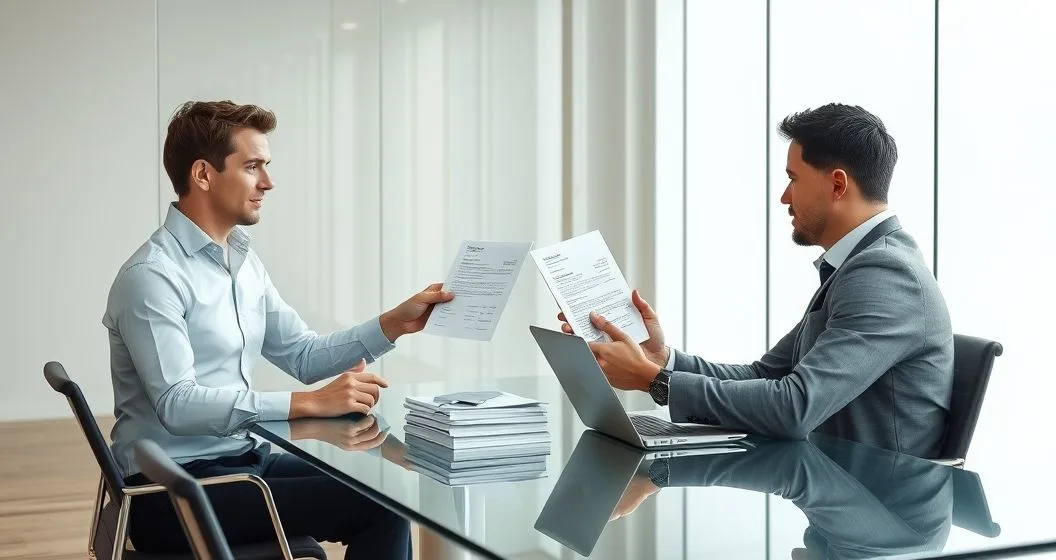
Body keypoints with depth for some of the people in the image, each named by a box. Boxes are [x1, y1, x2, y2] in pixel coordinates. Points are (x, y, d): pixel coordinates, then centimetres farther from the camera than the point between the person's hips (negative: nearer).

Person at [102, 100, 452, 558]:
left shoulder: (244, 262, 11)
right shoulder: (151, 276, -17)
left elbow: (303, 357, 13)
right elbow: (176, 405, -26)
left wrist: (393, 324, 0)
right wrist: (310, 403, -31)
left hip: (242, 459, 8)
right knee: (374, 505, -17)